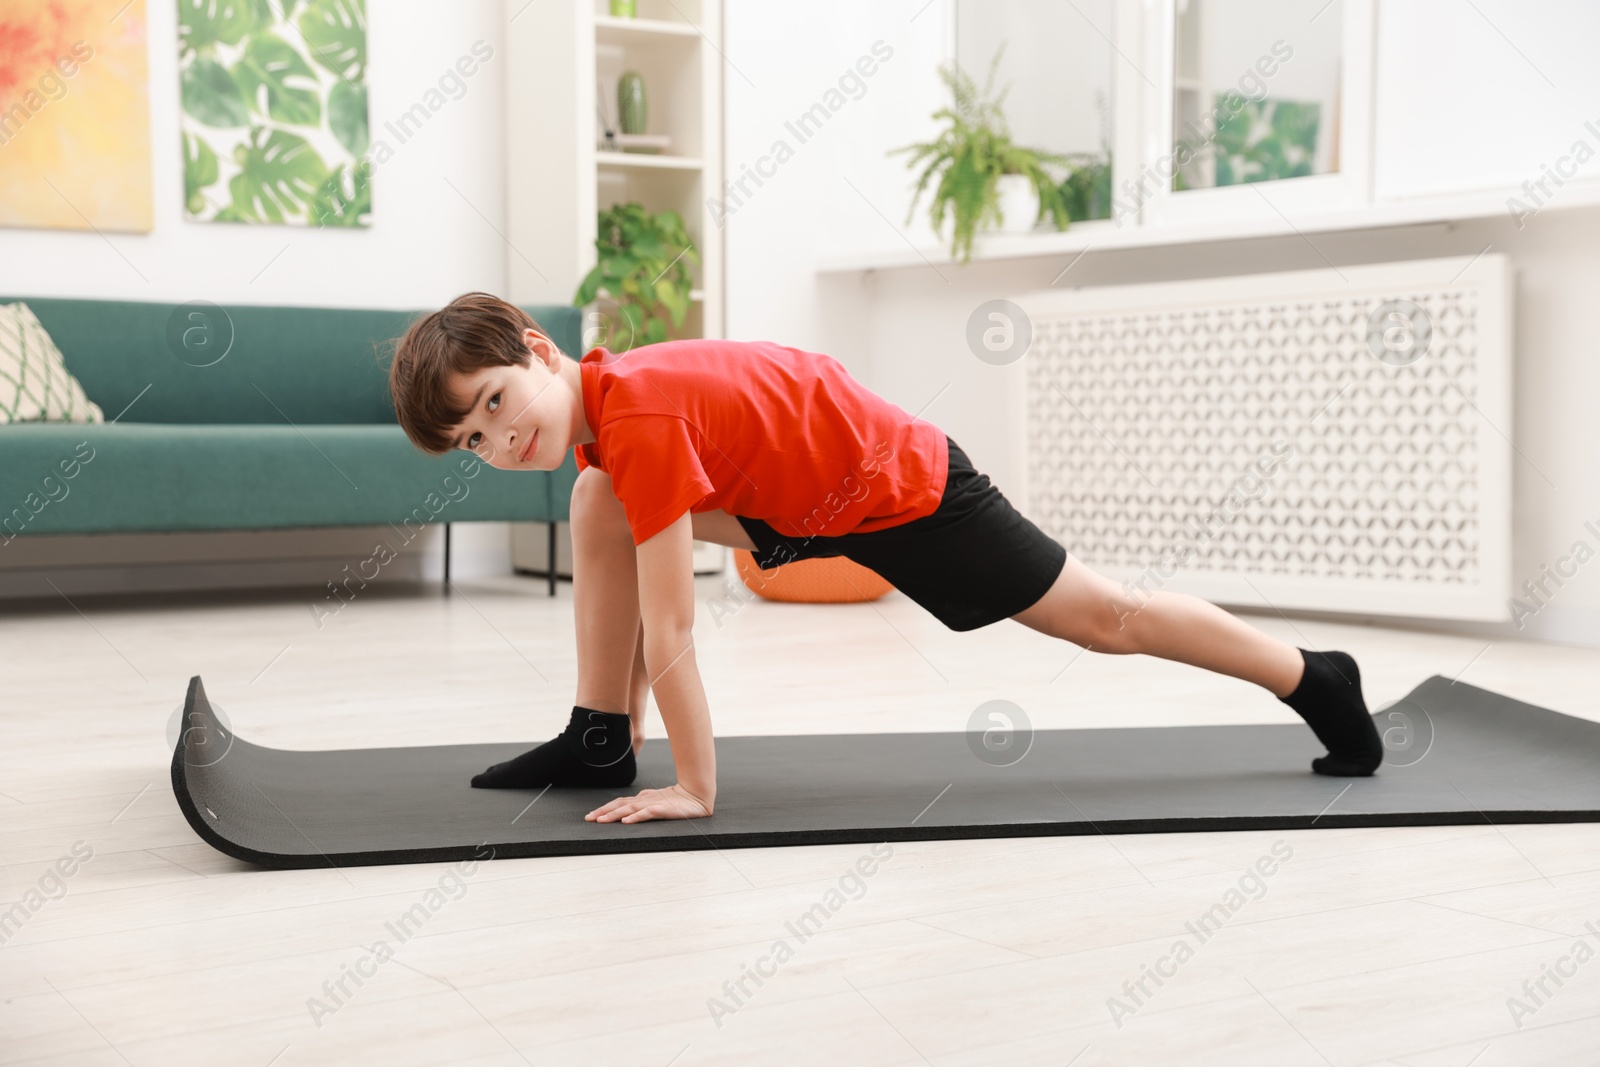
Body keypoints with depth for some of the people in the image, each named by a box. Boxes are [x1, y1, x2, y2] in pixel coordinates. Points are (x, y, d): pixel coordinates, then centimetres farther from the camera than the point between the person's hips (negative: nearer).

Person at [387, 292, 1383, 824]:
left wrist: (695, 790, -25)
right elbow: (636, 595, 8)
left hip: (908, 491, -8)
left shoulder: (640, 420, -33)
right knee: (597, 511, -4)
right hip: (809, 504, 8)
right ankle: (599, 741, 2)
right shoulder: (594, 410, -4)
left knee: (1106, 616, 5)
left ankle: (1320, 682, 24)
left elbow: (671, 632, -31)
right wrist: (629, 725, 10)